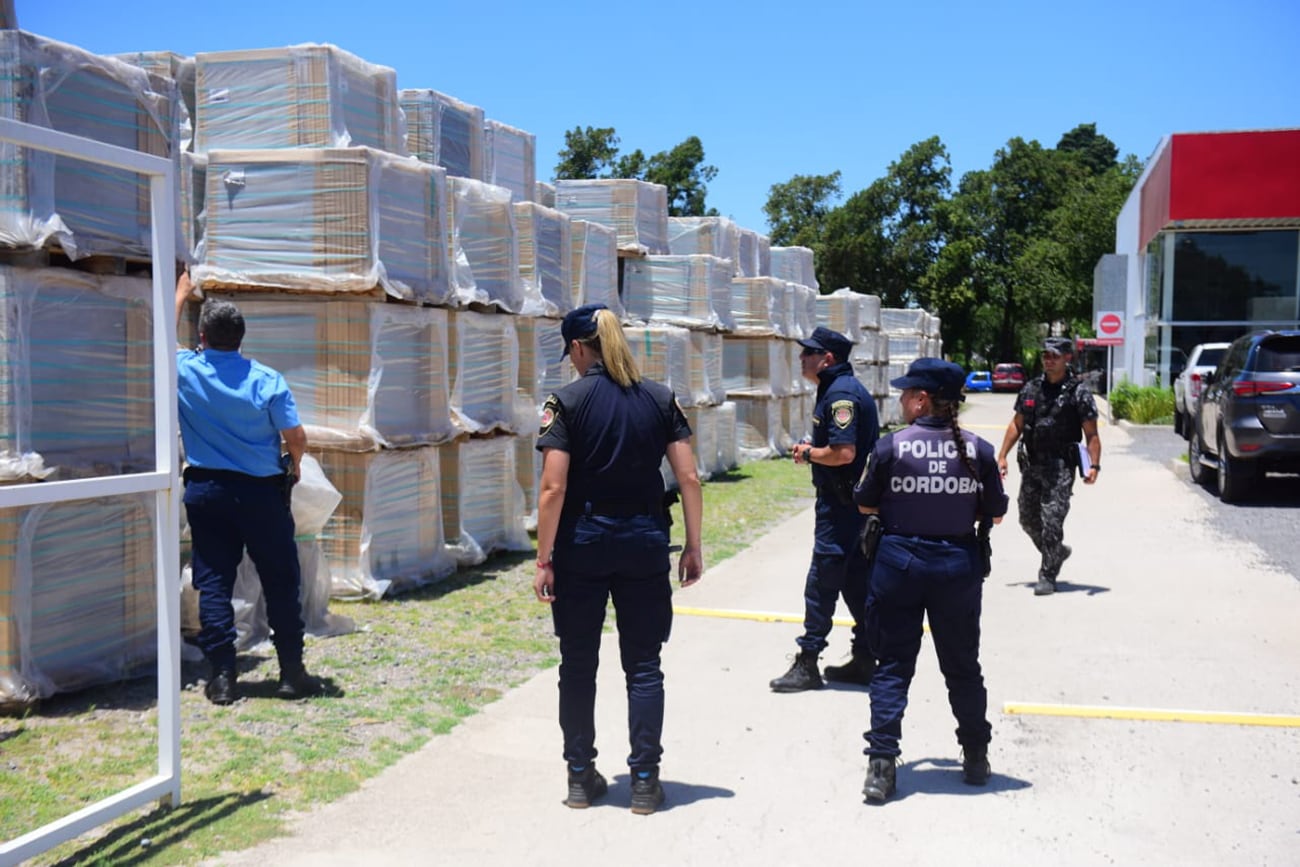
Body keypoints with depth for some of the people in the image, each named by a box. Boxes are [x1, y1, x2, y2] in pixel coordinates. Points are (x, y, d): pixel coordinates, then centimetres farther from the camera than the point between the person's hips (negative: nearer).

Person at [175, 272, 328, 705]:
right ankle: (292, 673, 10)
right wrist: (294, 464, 13)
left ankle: (222, 676, 5)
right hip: (261, 491, -1)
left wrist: (180, 294, 31)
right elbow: (296, 436, -9)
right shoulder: (267, 380, -9)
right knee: (280, 581, 6)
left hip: (206, 491, 2)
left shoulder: (184, 372, -4)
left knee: (213, 583, 6)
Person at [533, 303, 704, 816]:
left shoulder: (567, 402, -7)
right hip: (644, 542, 2)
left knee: (578, 663, 11)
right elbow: (688, 478, -1)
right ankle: (645, 781, 10)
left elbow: (553, 488, -12)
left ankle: (581, 776, 20)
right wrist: (693, 546, 7)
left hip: (582, 543, -2)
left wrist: (544, 560, -7)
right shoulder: (660, 399, 2)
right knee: (642, 665, 8)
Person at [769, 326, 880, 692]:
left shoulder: (841, 394, -18)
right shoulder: (842, 388, 15)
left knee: (822, 580, -4)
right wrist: (812, 452, 11)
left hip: (841, 505, -11)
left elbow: (843, 453, -27)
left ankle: (807, 664, 2)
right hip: (853, 502, 11)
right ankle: (864, 659, 22)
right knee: (855, 580, 14)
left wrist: (808, 452, -11)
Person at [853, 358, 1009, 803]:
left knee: (893, 666, 6)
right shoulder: (978, 450, -5)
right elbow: (995, 514, 3)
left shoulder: (891, 446, -11)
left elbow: (865, 505, -1)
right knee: (962, 666, 16)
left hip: (899, 561, -2)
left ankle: (881, 763, 0)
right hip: (959, 564, 2)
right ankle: (975, 758, 28)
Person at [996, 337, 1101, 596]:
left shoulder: (1078, 392, -3)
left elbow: (1091, 434, -5)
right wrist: (1002, 456, 9)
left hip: (1060, 466, -5)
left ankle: (1047, 576, -2)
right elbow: (1016, 424, 16)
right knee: (1028, 518, 12)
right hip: (1031, 465, 5)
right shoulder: (1031, 388, 10)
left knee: (1052, 520, -10)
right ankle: (1057, 551, 37)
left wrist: (1094, 465, -17)